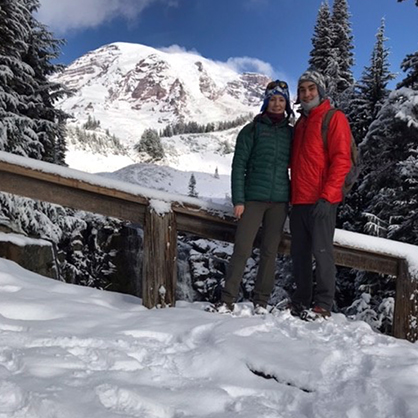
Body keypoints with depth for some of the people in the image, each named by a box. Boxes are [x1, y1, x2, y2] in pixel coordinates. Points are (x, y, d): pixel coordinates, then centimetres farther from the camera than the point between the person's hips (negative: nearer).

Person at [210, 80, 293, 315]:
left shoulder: (291, 133, 11)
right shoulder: (252, 130, 3)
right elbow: (239, 166, -1)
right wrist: (238, 200, -8)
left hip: (280, 201, 3)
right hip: (253, 198, -3)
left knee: (270, 252, 6)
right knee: (242, 250, -7)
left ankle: (262, 302, 14)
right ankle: (228, 300, 1)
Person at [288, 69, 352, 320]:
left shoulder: (334, 119, -2)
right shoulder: (300, 123, 21)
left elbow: (341, 160, -11)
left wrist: (326, 196, -19)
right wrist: (292, 195, 16)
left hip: (322, 201, -7)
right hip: (299, 200, 7)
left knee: (322, 251, -3)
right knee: (299, 252, 9)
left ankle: (323, 304, 6)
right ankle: (301, 300, 19)